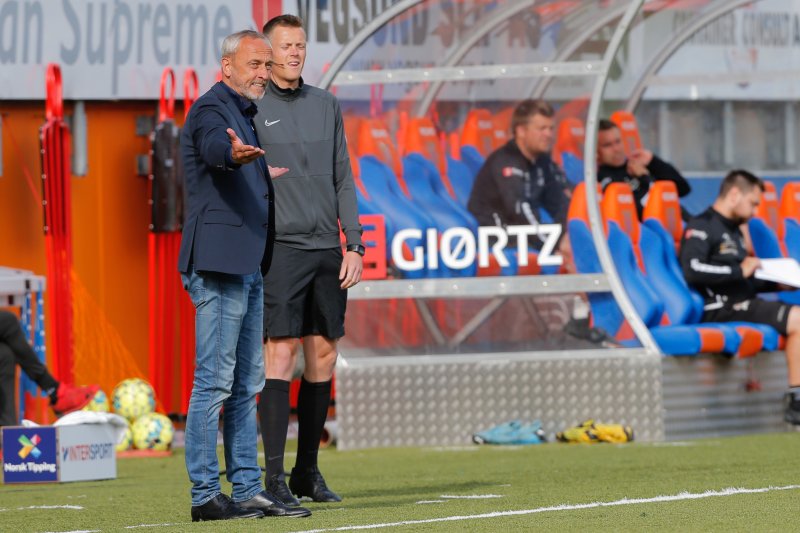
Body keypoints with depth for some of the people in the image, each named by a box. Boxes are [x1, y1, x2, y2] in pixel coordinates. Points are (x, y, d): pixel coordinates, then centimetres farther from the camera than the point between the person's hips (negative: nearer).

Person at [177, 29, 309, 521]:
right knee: (214, 382, -10)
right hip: (217, 262, -10)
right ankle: (205, 495, -9)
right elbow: (214, 146, -35)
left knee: (247, 384, 11)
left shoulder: (244, 113, 20)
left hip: (247, 267, 10)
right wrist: (235, 153, -54)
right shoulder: (212, 108, -9)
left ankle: (248, 489, 15)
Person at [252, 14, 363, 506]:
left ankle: (308, 471, 12)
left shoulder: (326, 105, 14)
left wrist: (354, 245, 6)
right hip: (279, 247, -5)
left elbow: (343, 180, 14)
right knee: (281, 354, -11)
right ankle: (275, 476, -11)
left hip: (327, 249, 5)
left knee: (324, 357, 4)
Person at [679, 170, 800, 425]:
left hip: (741, 304, 10)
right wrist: (740, 270, -16)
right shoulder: (701, 227, -4)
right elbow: (692, 269, -22)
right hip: (721, 308, -10)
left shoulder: (734, 231, 25)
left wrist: (777, 283, 14)